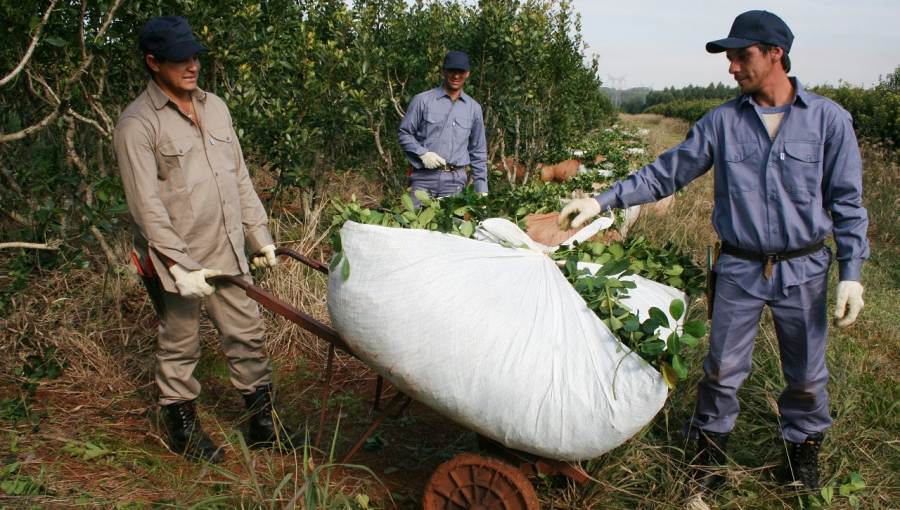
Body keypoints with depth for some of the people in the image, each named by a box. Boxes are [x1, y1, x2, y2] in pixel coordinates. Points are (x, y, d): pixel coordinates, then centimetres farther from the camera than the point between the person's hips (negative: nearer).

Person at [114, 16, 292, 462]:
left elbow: (240, 179, 14)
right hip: (174, 259, -5)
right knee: (179, 346, 9)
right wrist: (179, 265, -20)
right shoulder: (137, 124, -11)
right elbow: (146, 204, -16)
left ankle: (263, 422, 25)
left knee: (247, 335, 10)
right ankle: (182, 428, 29)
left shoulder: (214, 107, 10)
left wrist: (259, 235, 11)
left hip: (227, 252, 6)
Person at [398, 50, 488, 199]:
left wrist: (482, 189, 10)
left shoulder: (474, 108, 10)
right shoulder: (422, 100, 1)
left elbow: (478, 151, 14)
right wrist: (423, 153, -12)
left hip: (455, 181, 2)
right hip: (423, 177, -2)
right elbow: (404, 134, 5)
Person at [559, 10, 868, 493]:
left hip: (803, 270, 0)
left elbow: (847, 201, -1)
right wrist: (603, 200, -8)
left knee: (806, 373, 13)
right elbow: (666, 173, 0)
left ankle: (803, 445, 37)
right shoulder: (722, 121, -2)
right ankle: (711, 443, 29)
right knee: (723, 366, 8)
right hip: (739, 269, 1)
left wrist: (852, 272, -6)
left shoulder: (828, 119, -4)